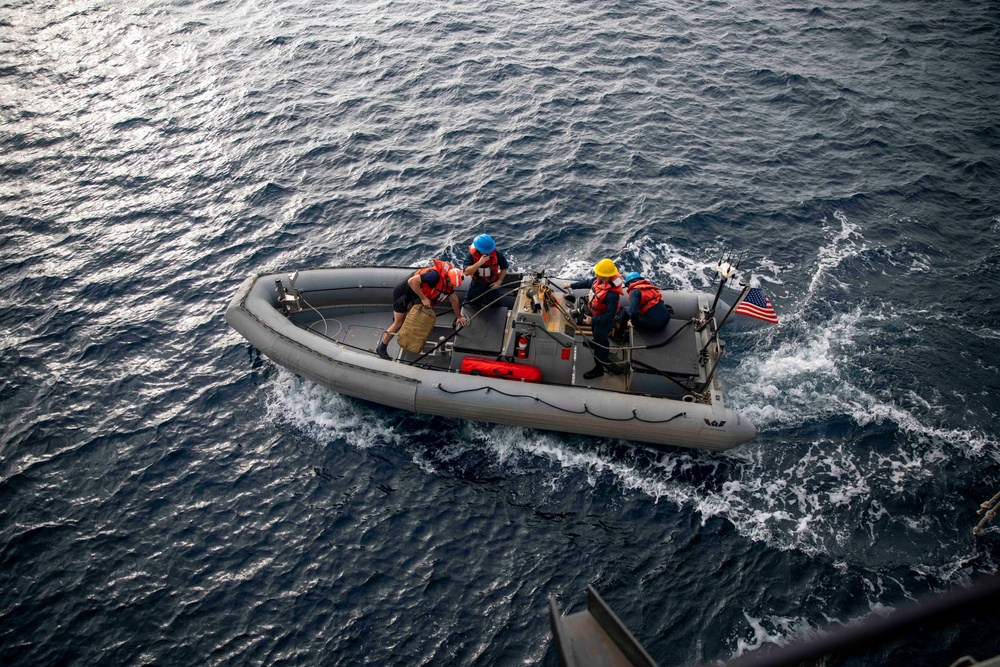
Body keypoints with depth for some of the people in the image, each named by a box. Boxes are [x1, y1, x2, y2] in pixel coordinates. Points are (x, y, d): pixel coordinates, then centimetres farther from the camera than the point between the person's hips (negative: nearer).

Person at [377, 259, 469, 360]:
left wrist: (459, 316, 17)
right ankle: (381, 348, 8)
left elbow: (454, 299, 11)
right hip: (402, 292, -8)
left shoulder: (447, 281, -3)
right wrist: (423, 298, -30)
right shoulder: (435, 276, -32)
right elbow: (412, 281, -35)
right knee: (398, 323, -2)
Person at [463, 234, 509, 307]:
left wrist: (499, 281, -10)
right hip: (477, 284, 0)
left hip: (492, 284, 0)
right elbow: (467, 272, -30)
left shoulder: (497, 254, -20)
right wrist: (479, 263, -41)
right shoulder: (471, 255, -23)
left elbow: (504, 268, -2)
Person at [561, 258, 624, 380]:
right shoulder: (601, 280, -18)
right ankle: (605, 351, 63)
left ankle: (599, 368, 31)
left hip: (603, 321, -8)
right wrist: (571, 285, 4)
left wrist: (593, 320, -33)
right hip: (595, 315, 8)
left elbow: (609, 316, -35)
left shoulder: (612, 294, -43)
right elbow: (588, 282, 4)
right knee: (598, 337, 33)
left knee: (599, 343, 11)